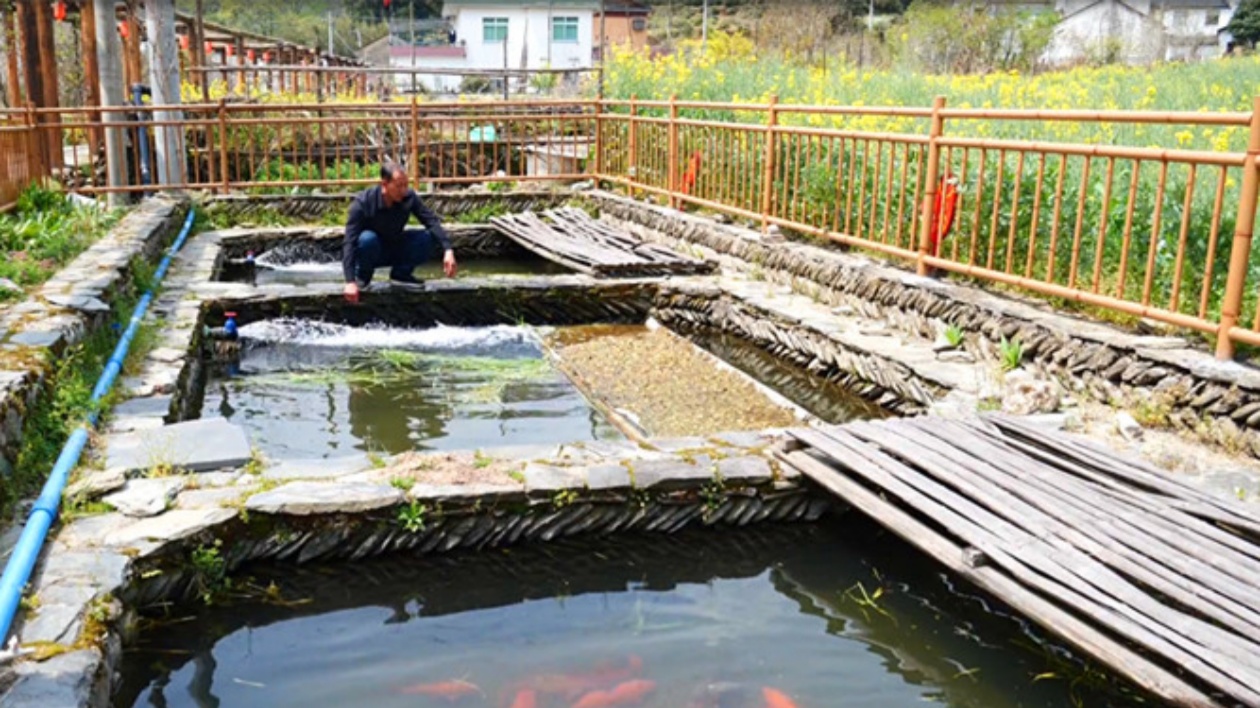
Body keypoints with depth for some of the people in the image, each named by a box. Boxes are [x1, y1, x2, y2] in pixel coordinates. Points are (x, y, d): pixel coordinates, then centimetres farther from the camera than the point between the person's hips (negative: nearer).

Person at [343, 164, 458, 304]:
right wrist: (350, 282, -41)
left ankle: (401, 272, 1)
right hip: (372, 251, -3)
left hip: (395, 249, 3)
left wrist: (448, 250, -40)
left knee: (430, 236, -21)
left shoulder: (409, 198, -18)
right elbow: (349, 242, -31)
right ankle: (363, 274, -6)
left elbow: (432, 221, -22)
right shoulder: (363, 202, -27)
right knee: (367, 239, -38)